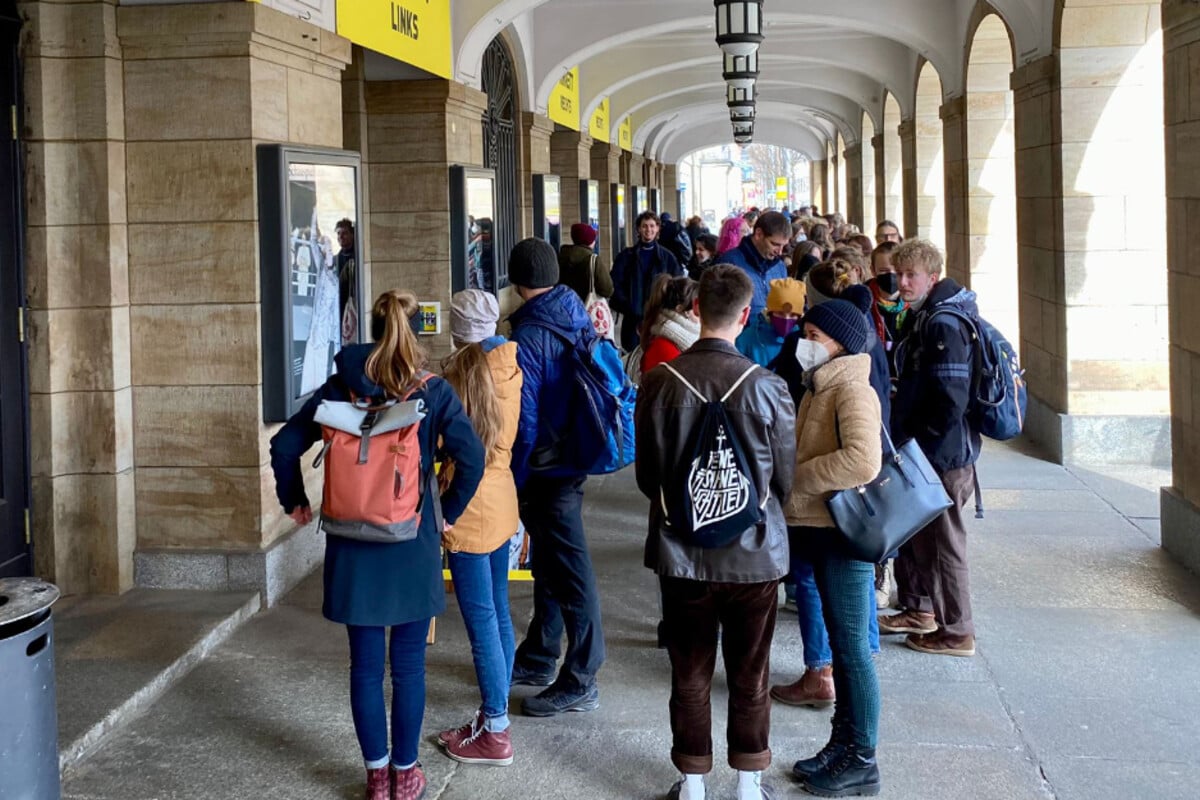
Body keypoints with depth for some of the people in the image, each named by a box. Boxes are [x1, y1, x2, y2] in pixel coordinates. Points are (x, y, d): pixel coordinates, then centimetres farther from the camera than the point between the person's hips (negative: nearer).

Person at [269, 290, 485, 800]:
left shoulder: (340, 387, 0)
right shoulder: (433, 391, -5)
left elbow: (285, 445, -2)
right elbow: (471, 459, -15)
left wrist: (294, 501, 12)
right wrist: (450, 512, -1)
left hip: (353, 544, 1)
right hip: (412, 544, -1)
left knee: (365, 664, 10)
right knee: (408, 664, 9)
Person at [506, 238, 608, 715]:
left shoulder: (528, 336, -20)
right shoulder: (579, 320, 4)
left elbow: (524, 419, -19)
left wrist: (515, 479, -10)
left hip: (546, 467, -9)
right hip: (575, 456, 9)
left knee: (569, 572, -2)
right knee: (548, 563, 20)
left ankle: (580, 682, 7)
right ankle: (538, 658, 35)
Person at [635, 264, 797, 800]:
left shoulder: (660, 383, -10)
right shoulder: (765, 387, -15)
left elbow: (647, 476, 0)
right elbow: (787, 477, -4)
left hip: (682, 553, 1)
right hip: (755, 554, -1)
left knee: (690, 676, 13)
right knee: (750, 676, 13)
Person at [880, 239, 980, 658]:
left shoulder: (944, 325, -21)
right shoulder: (921, 316, 11)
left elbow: (950, 403, -25)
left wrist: (914, 441, -17)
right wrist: (904, 438, 16)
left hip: (943, 454, -10)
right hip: (922, 451, 10)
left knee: (942, 542, 0)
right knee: (912, 532, 21)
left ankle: (957, 633, 11)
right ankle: (918, 610, 37)